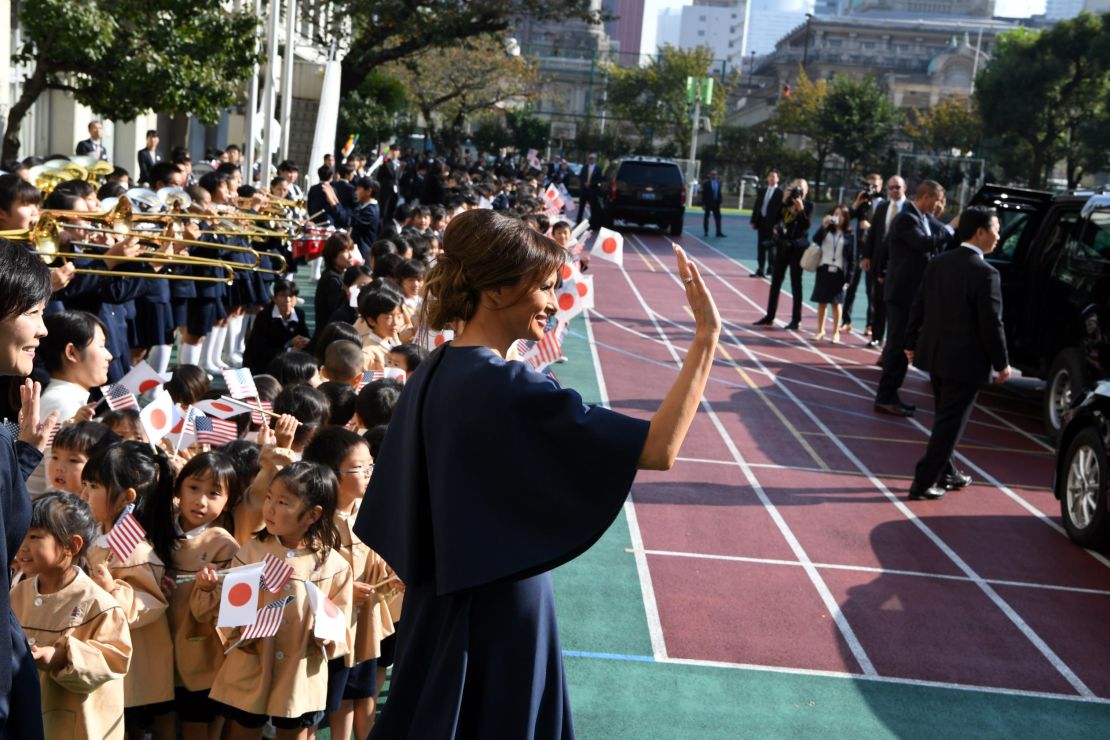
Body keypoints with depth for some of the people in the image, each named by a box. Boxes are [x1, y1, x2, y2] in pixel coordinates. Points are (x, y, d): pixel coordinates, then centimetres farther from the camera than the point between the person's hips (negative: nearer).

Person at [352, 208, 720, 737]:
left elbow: (398, 510, 10)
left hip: (445, 604, 9)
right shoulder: (508, 390, -25)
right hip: (498, 615, -9)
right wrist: (706, 337, -27)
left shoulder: (433, 375, 2)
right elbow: (658, 449, -30)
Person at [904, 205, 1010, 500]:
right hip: (965, 360, -7)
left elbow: (918, 307, 7)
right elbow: (991, 324, -17)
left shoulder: (937, 263, 2)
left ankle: (944, 473, 33)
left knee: (945, 418, 21)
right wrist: (1002, 363, -7)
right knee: (950, 422, 2)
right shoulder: (986, 273, -18)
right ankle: (923, 482, 3)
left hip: (935, 354, 7)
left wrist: (912, 343, 17)